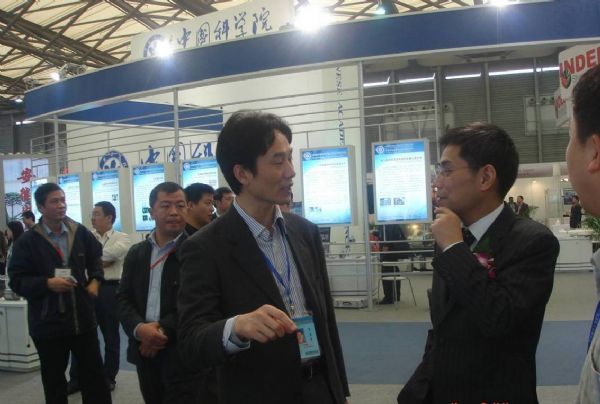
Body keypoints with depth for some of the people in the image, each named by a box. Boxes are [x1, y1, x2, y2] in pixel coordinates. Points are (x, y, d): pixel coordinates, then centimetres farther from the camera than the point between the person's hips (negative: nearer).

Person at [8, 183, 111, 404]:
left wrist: (95, 280, 4)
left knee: (94, 373, 12)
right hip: (48, 322, -2)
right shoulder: (27, 241, -9)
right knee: (54, 379, 14)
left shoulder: (81, 232, 1)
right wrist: (47, 284, -23)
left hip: (83, 317, 3)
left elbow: (95, 258, 20)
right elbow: (17, 280, -10)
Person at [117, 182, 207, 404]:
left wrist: (164, 329, -17)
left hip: (184, 353, -5)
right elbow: (123, 299, 7)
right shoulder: (136, 253, 11)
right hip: (146, 351, 5)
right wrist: (139, 328, -11)